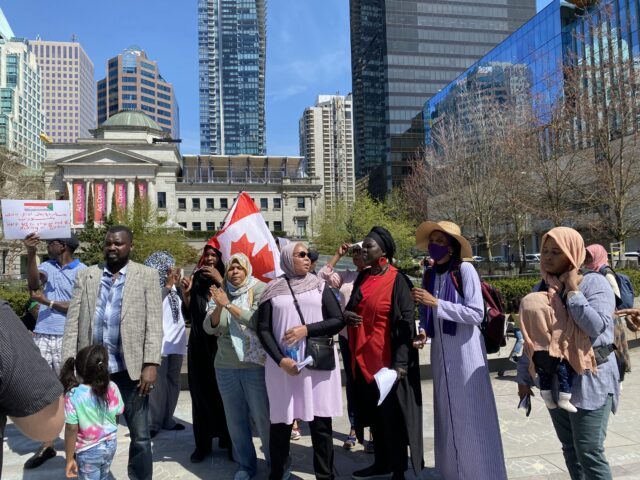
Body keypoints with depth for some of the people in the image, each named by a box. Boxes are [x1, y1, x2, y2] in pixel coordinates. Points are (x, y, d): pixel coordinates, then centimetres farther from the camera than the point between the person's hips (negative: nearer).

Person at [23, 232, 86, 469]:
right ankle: (46, 444, 18)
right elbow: (33, 284, -13)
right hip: (41, 336, 5)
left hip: (66, 339, -5)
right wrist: (30, 254, -22)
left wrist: (48, 302, -10)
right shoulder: (47, 266, 8)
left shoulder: (82, 271, -5)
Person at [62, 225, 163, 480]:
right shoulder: (86, 276, 8)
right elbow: (73, 322, 5)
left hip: (130, 368, -2)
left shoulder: (147, 276, 1)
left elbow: (154, 325, -4)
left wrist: (151, 364, -11)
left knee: (140, 436, 7)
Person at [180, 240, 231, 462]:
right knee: (200, 391, 7)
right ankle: (202, 442, 18)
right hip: (199, 344, 4)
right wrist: (186, 293, -3)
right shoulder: (197, 279, 8)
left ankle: (229, 440, 16)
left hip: (221, 343, -3)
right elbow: (190, 315, 11)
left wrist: (220, 282, -19)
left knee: (223, 391, 1)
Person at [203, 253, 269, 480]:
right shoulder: (222, 294, 6)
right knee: (235, 419, 14)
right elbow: (209, 328, 0)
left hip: (256, 365, -4)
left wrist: (229, 305, -21)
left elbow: (258, 321, -18)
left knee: (263, 417, 4)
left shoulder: (259, 289, -5)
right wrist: (218, 307, -17)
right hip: (225, 367, 4)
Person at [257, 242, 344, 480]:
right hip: (283, 365, 0)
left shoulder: (320, 286, 7)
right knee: (280, 422, 6)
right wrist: (280, 359, -11)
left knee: (321, 423, 3)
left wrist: (306, 330, -12)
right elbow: (263, 329, 1)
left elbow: (338, 321, 1)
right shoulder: (273, 289, 5)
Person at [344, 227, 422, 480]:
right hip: (363, 357, 7)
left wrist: (401, 362, -21)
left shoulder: (397, 280, -12)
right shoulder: (363, 277, 8)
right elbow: (353, 308, 20)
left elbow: (407, 322, -16)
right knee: (373, 412, 17)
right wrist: (346, 314, -5)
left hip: (386, 357, -7)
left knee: (391, 416, 4)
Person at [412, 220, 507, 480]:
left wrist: (436, 303, -21)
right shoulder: (429, 274, 5)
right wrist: (423, 331, -5)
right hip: (440, 351, 5)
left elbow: (476, 313, -16)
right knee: (447, 412, 12)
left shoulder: (465, 270, -10)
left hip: (465, 350, -5)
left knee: (470, 413, 1)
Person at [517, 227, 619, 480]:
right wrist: (524, 376, 12)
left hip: (588, 380, -5)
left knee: (589, 452, -3)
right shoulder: (542, 289, 6)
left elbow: (595, 327, -25)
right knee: (569, 449, 15)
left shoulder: (595, 283, -9)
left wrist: (573, 291, -18)